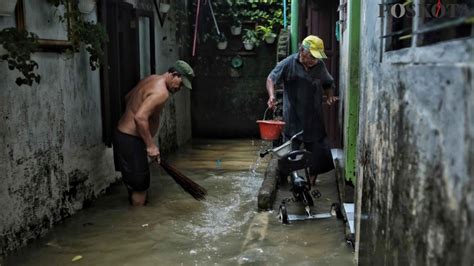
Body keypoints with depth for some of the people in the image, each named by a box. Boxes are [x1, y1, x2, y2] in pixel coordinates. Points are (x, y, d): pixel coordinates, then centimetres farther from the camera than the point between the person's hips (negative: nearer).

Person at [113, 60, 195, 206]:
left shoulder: (151, 79, 11)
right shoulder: (161, 92, -20)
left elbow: (128, 97, 24)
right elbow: (140, 117, -31)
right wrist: (150, 145, -25)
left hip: (122, 134, 10)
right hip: (131, 140, -10)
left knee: (132, 182, 20)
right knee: (140, 185, -1)